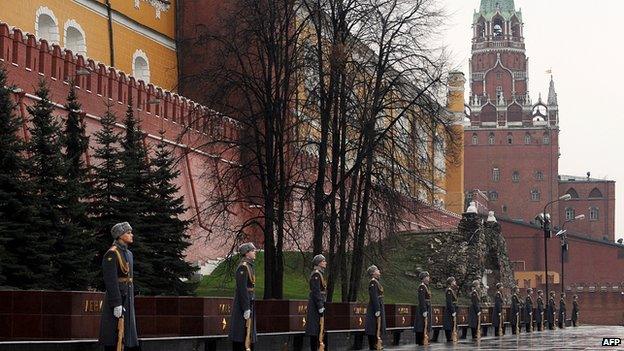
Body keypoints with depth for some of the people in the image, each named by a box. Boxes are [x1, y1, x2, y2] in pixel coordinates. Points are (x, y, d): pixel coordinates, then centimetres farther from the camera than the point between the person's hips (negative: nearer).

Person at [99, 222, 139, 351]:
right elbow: (110, 281, -19)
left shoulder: (128, 254, 16)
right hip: (116, 297, -9)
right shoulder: (112, 254, -12)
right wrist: (117, 304, -22)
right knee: (113, 338, -6)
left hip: (128, 298, 9)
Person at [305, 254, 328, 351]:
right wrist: (321, 308, -21)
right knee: (315, 331, -8)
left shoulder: (319, 274, 17)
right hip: (317, 304, -10)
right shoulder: (316, 274, -14)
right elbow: (316, 292, -20)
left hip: (319, 304, 10)